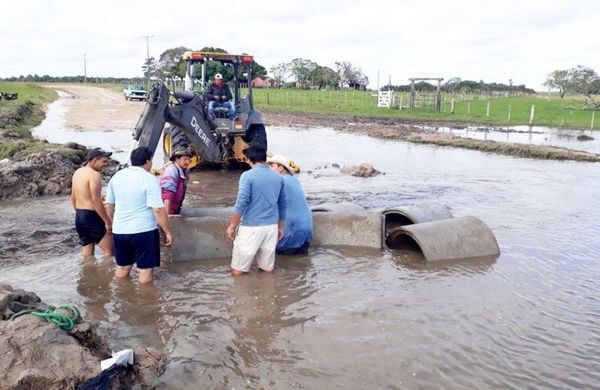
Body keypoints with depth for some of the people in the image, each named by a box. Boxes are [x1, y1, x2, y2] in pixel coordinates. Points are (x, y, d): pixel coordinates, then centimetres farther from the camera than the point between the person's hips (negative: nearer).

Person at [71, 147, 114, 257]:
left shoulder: (77, 172, 12)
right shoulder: (94, 175, -16)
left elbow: (73, 197, 18)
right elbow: (96, 201, -21)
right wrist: (108, 221, -17)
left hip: (79, 216, 9)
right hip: (92, 217, -9)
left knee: (87, 253, 15)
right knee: (110, 251, -3)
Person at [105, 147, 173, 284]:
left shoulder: (117, 176, 6)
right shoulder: (149, 179, -12)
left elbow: (109, 204, 15)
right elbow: (158, 210, -17)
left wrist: (113, 223, 29)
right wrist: (167, 232, -9)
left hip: (119, 231, 6)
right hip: (143, 231, -6)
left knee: (122, 268, 19)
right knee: (145, 270, 5)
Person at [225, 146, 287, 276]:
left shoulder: (247, 176, -9)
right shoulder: (278, 177, 8)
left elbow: (241, 203, -15)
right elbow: (283, 204, 15)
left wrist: (231, 226, -7)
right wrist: (280, 227, 25)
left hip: (251, 227, -5)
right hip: (272, 226, 5)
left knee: (237, 271, 6)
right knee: (268, 268, 20)